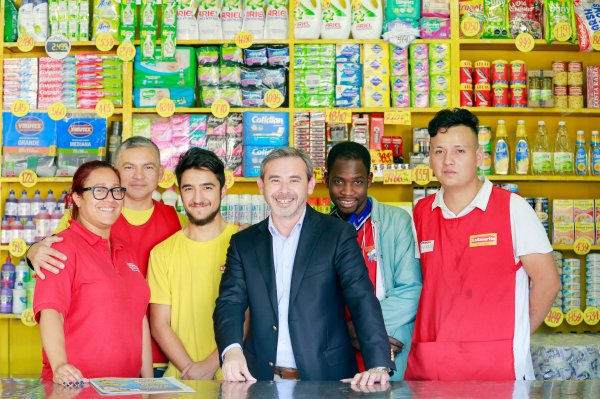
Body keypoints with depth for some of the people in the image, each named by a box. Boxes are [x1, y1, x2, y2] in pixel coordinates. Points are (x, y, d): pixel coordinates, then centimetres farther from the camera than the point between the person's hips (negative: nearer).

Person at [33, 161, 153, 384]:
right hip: (76, 383, -6)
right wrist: (59, 365, -35)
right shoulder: (63, 246, -7)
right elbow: (50, 311, -20)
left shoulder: (125, 254, 16)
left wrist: (149, 382, 9)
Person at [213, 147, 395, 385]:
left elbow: (362, 300, -5)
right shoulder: (243, 243, 12)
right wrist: (232, 349, -18)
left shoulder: (338, 236, 4)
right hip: (262, 380, 2)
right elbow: (230, 303, 3)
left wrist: (379, 365, -19)